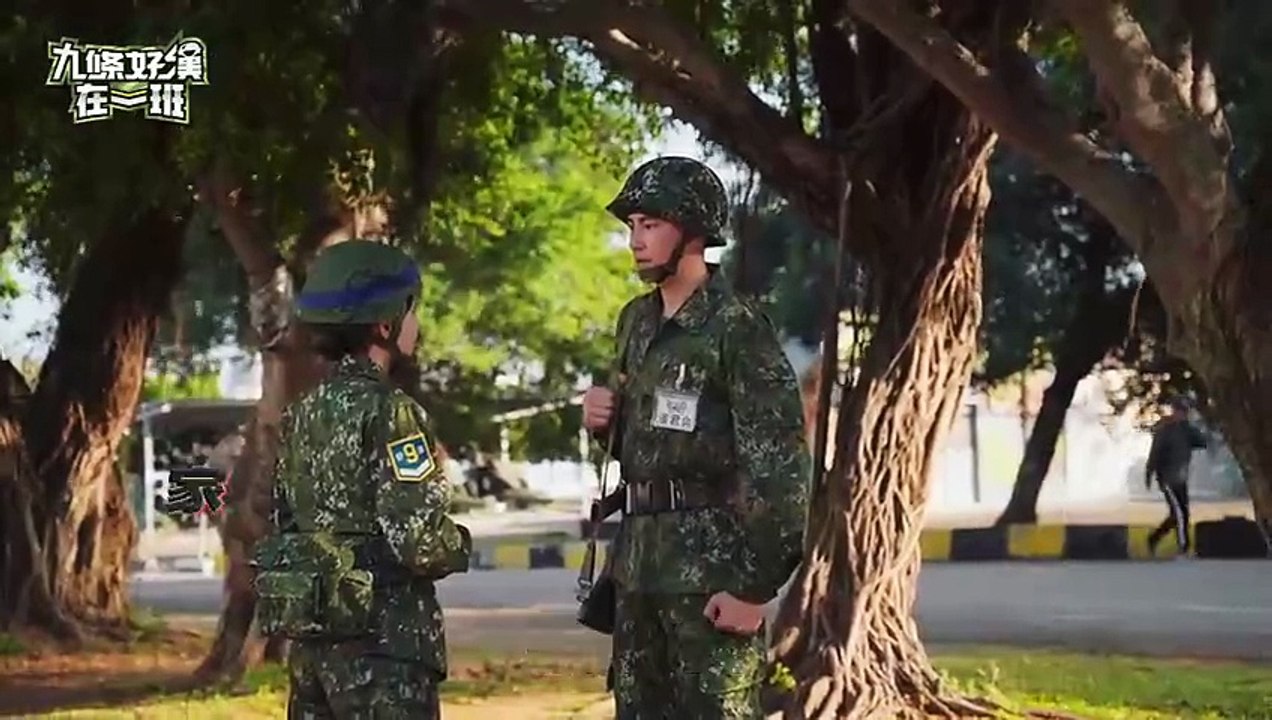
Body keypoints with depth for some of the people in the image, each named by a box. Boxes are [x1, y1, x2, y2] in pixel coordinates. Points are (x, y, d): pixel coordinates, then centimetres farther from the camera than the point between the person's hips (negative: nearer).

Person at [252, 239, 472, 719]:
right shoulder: (388, 413, -14)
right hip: (381, 639, -9)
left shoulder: (303, 414, 12)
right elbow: (419, 540, -20)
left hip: (310, 629, 9)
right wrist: (460, 547, -1)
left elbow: (281, 521, 17)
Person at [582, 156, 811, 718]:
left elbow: (779, 465, -17)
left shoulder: (737, 330, -13)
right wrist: (604, 420, 2)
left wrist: (757, 587, -19)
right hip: (639, 559, 8)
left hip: (711, 563, -8)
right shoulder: (636, 321, 12)